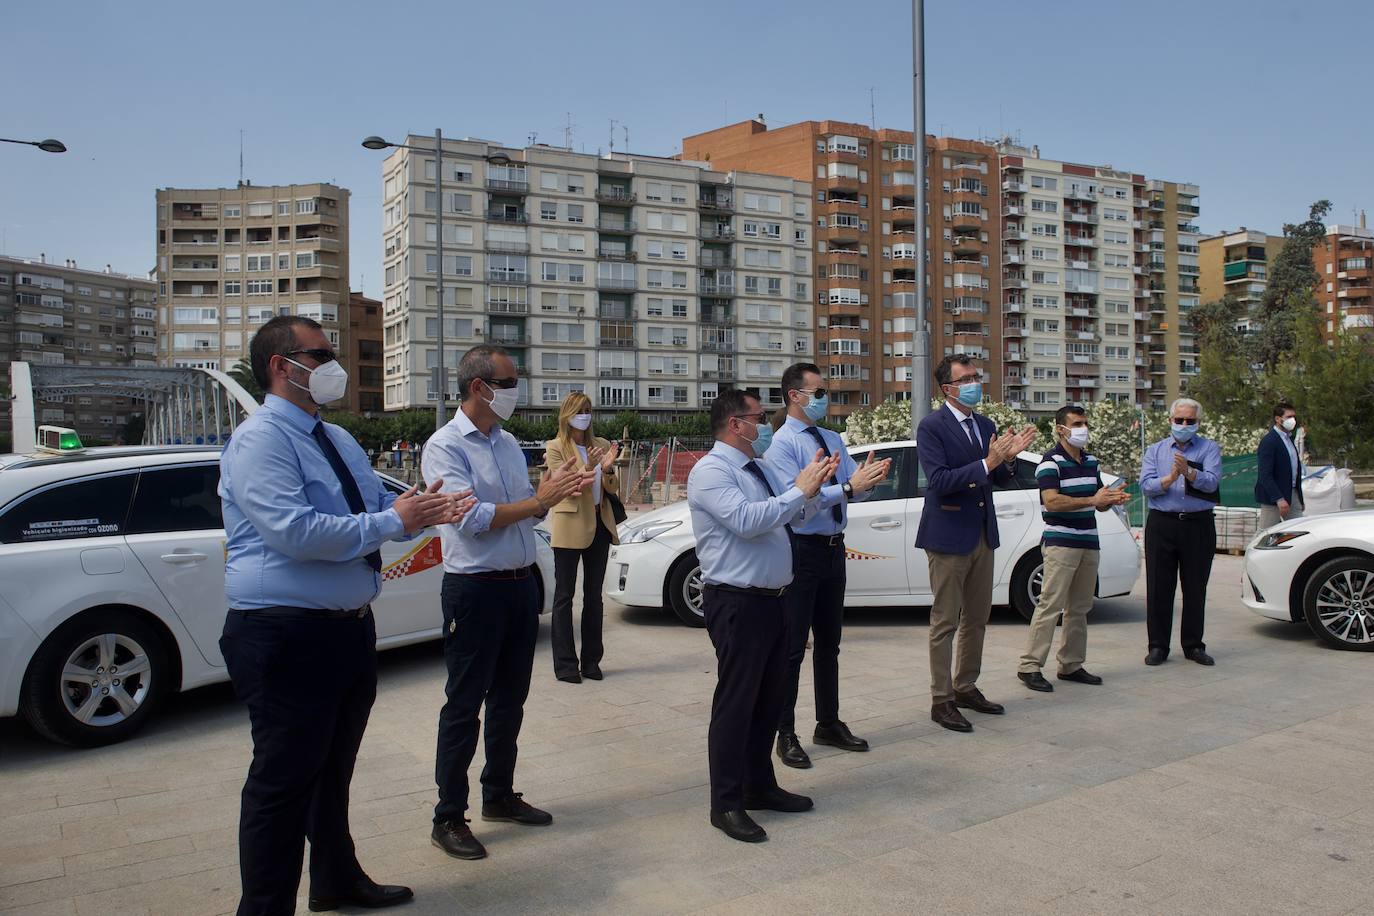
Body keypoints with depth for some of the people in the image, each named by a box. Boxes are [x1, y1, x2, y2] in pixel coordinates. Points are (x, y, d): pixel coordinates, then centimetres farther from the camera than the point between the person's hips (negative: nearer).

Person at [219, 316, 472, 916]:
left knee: (334, 769, 24)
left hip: (349, 629, 10)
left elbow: (382, 507, 16)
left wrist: (425, 509, -5)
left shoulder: (338, 440, 14)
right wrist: (394, 519, -21)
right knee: (284, 781, 3)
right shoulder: (261, 440, -15)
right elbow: (297, 533, -27)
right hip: (287, 635, -9)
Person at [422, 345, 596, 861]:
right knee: (464, 705, 2)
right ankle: (448, 818, 14)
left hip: (521, 584, 8)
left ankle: (499, 795, 32)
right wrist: (540, 499, -20)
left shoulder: (508, 443, 11)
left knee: (510, 699, 17)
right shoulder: (445, 446, -12)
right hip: (475, 589, -7)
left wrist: (557, 492, -4)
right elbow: (471, 518, -21)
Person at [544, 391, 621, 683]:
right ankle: (565, 664, 5)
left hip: (599, 525, 5)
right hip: (570, 526, -5)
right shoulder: (555, 447, -2)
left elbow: (613, 488, 7)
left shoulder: (601, 445, 9)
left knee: (594, 595, 10)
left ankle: (591, 661, 18)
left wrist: (607, 469, -14)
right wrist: (588, 468, -26)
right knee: (564, 596, 0)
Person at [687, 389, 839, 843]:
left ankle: (760, 786, 33)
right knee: (735, 703, -1)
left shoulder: (761, 469, 13)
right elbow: (748, 520, -27)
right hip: (737, 602, -9)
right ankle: (726, 804, 12)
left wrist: (812, 484, -4)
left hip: (771, 599, 9)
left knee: (769, 698, 18)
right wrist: (800, 490, -21)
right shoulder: (711, 472, -14)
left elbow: (794, 511, 14)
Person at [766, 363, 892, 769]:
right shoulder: (782, 443, -13)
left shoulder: (833, 439, 9)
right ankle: (786, 735, 13)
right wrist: (848, 486, -28)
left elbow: (856, 490, 4)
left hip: (834, 548, 7)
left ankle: (829, 723, 32)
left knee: (829, 643, 17)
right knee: (793, 647, 2)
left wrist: (869, 478, -18)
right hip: (802, 549, -7)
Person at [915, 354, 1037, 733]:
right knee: (945, 621, 0)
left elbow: (997, 479, 12)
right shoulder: (931, 426, -12)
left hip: (982, 533, 8)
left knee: (977, 618, 16)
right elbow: (939, 481, -22)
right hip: (949, 535, -7)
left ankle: (966, 687, 30)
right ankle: (941, 700, 10)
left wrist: (1008, 457, -8)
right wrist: (986, 463, -27)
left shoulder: (985, 425, 10)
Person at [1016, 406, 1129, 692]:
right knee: (1050, 606, -10)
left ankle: (1071, 665, 18)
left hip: (1088, 543, 8)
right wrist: (1092, 500, -21)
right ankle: (1030, 666, -6)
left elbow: (1099, 503, 22)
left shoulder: (1091, 462, 17)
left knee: (1079, 608, 10)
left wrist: (1113, 498, 0)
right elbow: (1051, 501, -20)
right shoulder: (1051, 462, -8)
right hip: (1060, 542, -8)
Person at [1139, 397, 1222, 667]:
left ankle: (1193, 646, 18)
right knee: (1159, 588, 2)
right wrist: (1170, 478, -20)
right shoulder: (1155, 451, 11)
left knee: (1195, 589, 6)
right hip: (1162, 525, 1)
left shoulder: (1209, 449, 7)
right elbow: (1146, 485, -3)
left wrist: (1188, 472, -27)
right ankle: (1158, 646, 10)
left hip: (1198, 525, 0)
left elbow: (1211, 481, -10)